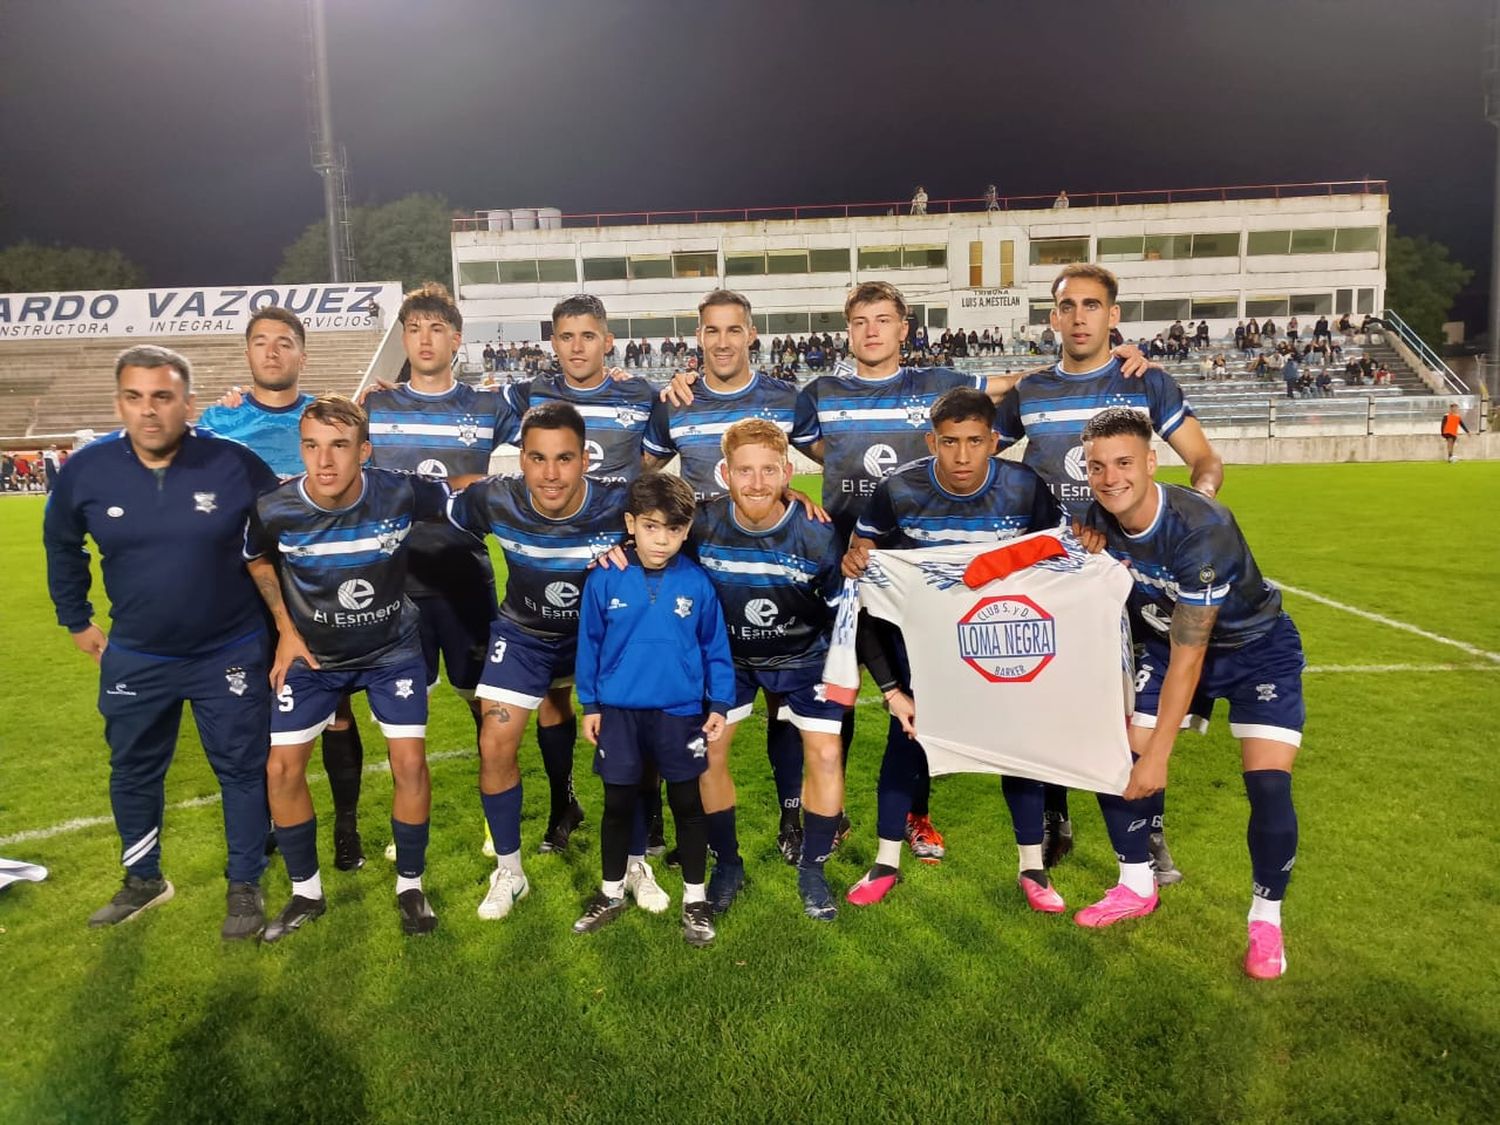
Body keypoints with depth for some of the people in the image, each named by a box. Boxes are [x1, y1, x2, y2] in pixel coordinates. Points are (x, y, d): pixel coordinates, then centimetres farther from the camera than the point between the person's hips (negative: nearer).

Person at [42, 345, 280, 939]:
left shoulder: (235, 463, -18)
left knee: (242, 768, 8)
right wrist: (77, 620, 14)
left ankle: (245, 887, 26)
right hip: (135, 659, 3)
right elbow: (61, 546, 12)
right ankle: (144, 880, 40)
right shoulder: (86, 469, -9)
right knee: (133, 772, 18)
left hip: (230, 653, -3)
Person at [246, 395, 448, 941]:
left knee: (410, 763, -7)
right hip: (313, 655, 1)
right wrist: (286, 628, 0)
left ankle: (410, 886, 16)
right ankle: (306, 893, 22)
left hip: (392, 650, -1)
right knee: (282, 770, -1)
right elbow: (256, 558, 3)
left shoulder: (402, 493, -26)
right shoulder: (274, 511, -21)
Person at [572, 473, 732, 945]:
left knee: (688, 805, 12)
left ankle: (695, 899, 28)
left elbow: (715, 649, 0)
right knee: (618, 805, 15)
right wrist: (589, 704, 4)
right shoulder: (604, 579, -9)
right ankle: (612, 893, 35)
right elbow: (589, 644, 1)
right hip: (619, 712, 1)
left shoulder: (697, 583, -9)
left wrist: (720, 705, -1)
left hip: (681, 713, 0)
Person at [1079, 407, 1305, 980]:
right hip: (1167, 641, 5)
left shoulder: (1203, 530, -35)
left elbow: (1189, 656, -31)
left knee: (1268, 786, -17)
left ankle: (1266, 920, 9)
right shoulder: (1097, 522, -18)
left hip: (1256, 648, -5)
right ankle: (1136, 888, 21)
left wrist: (1159, 755, -28)